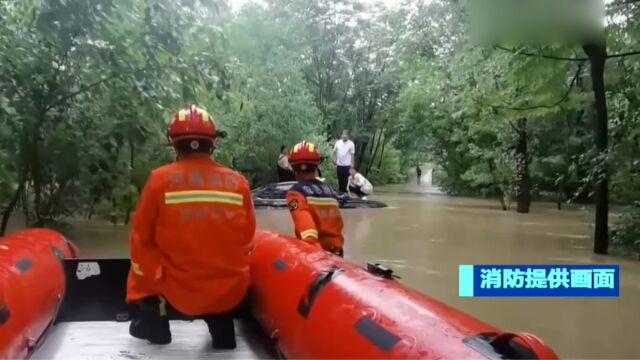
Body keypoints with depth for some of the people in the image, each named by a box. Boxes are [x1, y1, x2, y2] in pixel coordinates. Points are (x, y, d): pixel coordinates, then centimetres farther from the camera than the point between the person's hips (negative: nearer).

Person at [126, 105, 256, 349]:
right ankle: (222, 326, 21)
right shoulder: (238, 182, -5)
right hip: (230, 294, 2)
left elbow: (142, 236, 2)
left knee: (142, 256, 26)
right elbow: (247, 237, 7)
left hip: (178, 293, -1)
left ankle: (153, 323, 26)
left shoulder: (160, 178, -8)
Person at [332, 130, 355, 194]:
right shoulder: (338, 142, 3)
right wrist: (334, 160, 3)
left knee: (346, 179, -3)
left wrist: (352, 164, -5)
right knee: (340, 179, 11)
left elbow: (352, 155, -2)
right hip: (339, 165, 3)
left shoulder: (351, 144, -5)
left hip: (347, 165, -3)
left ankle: (345, 191, 3)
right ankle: (340, 191, 23)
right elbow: (334, 152, 13)